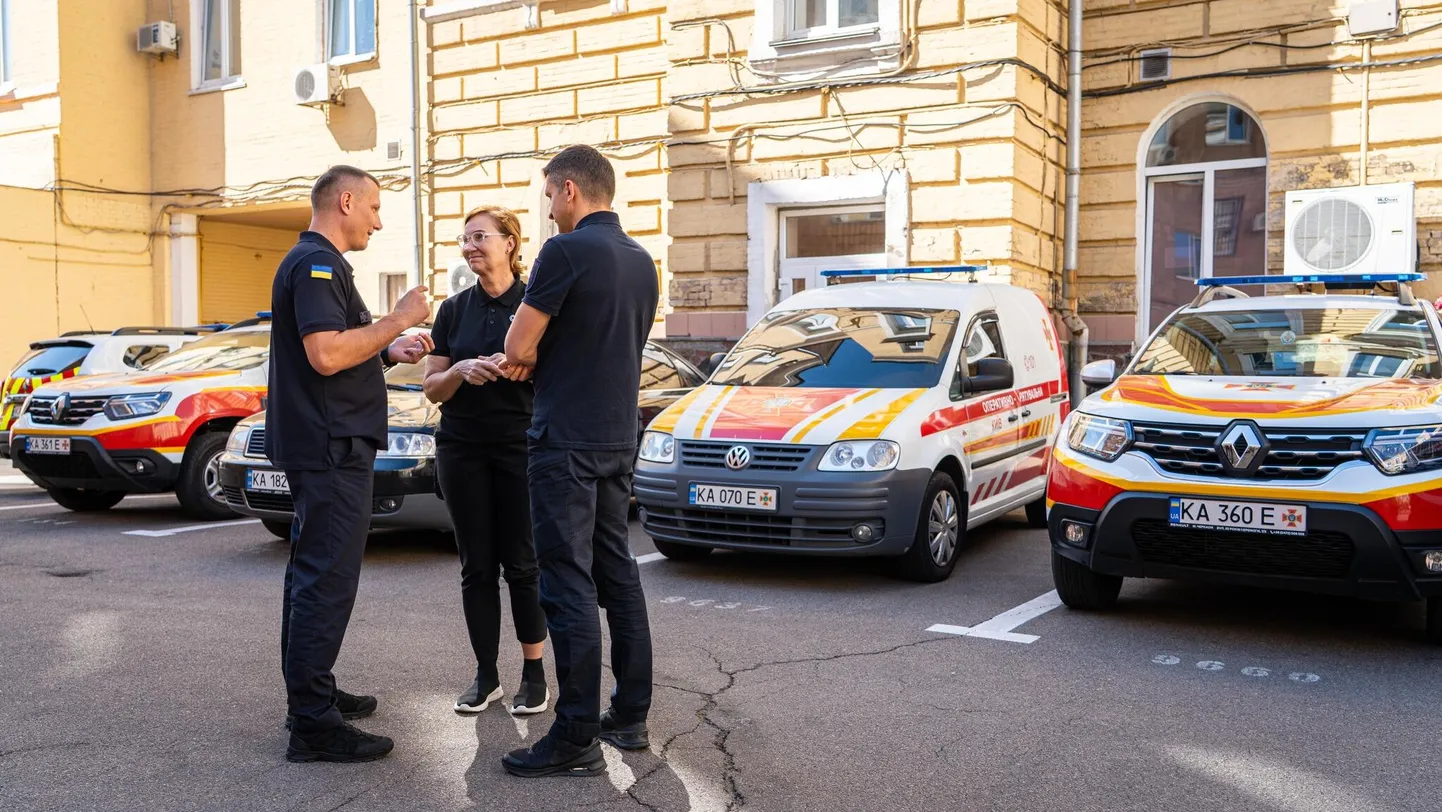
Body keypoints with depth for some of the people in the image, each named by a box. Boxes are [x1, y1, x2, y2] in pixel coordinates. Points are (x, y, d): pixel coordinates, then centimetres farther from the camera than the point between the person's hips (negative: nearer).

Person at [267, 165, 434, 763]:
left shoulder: (314, 263, 20)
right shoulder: (318, 264, -14)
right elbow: (325, 354, -26)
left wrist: (389, 351, 11)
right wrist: (397, 319, -17)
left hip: (317, 448, 11)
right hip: (330, 448, -11)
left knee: (312, 573, 16)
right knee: (327, 580, -9)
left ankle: (311, 692, 28)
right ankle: (313, 725, -4)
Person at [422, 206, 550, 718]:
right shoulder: (454, 309, 9)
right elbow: (432, 388, 9)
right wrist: (460, 371, -13)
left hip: (521, 446, -3)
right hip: (463, 449, 3)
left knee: (522, 563, 0)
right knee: (476, 565, 6)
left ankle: (534, 674, 13)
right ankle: (485, 676, 17)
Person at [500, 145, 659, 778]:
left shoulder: (567, 251, -13)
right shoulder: (641, 259, 13)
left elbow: (517, 348, -12)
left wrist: (533, 356, 10)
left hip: (567, 441, -8)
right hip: (619, 436, 9)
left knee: (569, 585, -5)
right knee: (616, 571, 14)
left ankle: (576, 739, 0)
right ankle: (630, 717, 22)